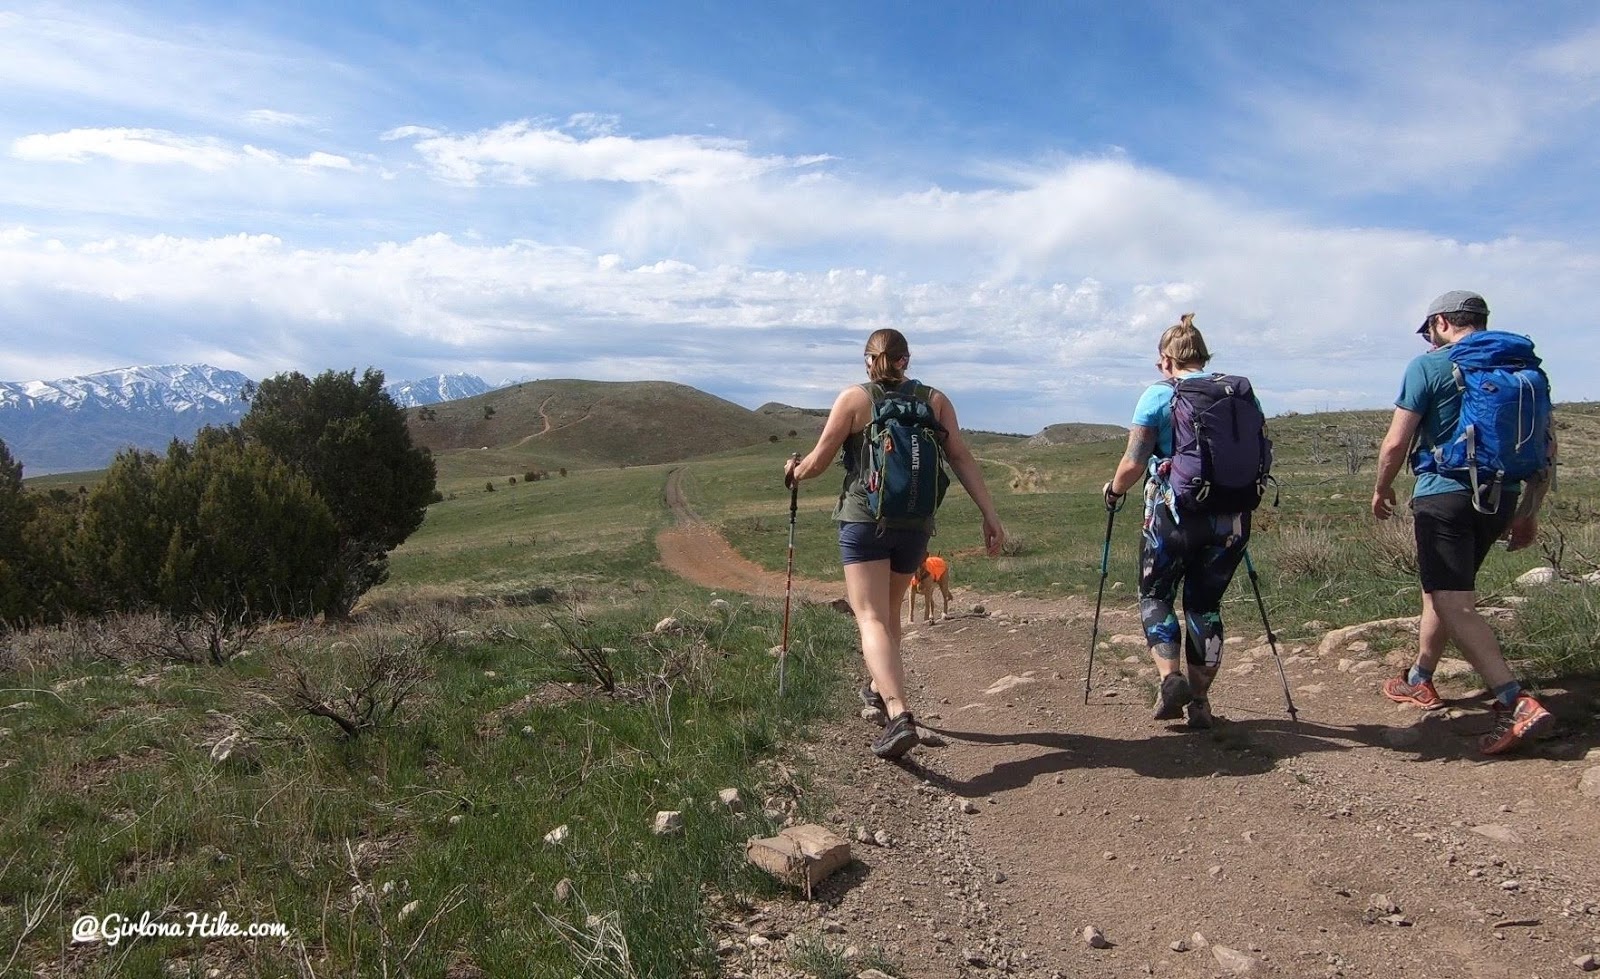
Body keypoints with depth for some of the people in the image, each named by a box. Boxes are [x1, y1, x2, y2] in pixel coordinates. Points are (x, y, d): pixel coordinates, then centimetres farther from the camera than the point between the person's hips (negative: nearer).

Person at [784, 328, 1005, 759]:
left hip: (863, 520, -4)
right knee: (889, 610, 24)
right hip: (916, 524, 4)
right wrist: (989, 514, -3)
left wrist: (794, 471, 19)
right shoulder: (934, 400, 6)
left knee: (872, 618, -8)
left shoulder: (853, 398, -2)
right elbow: (961, 458, -2)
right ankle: (880, 687, 41)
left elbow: (819, 461, -2)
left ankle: (899, 713, -25)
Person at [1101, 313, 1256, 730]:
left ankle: (1170, 677, -6)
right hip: (1229, 519, 4)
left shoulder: (1158, 395, -5)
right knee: (1206, 605, 14)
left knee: (1155, 597, 14)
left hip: (1174, 516, -4)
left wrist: (1114, 491, 11)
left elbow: (1133, 465, -9)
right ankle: (1199, 701, 16)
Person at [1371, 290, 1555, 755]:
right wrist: (1529, 513, 19)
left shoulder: (1429, 365, -6)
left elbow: (1396, 443, -10)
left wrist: (1382, 490, 7)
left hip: (1444, 495, -7)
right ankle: (1419, 680, 33)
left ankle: (1517, 703, -22)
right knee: (1443, 589, 21)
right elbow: (1547, 446, 12)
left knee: (1454, 605, -10)